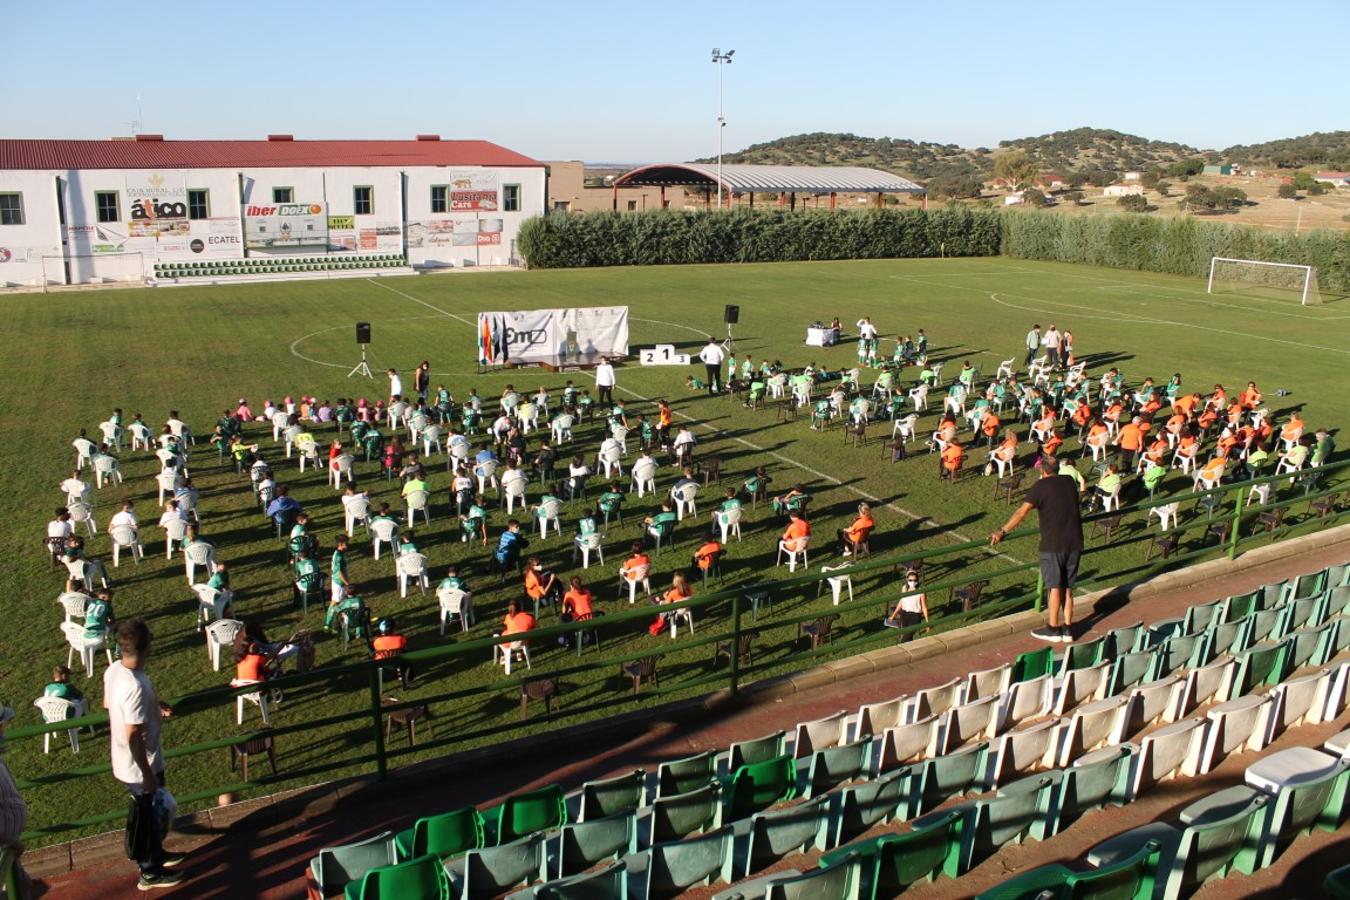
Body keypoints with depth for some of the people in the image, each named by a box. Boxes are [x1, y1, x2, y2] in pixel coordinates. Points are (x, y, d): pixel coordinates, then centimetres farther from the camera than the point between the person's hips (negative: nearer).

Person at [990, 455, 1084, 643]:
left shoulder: (1041, 486, -9)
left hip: (1053, 544, -5)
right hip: (1074, 542, 5)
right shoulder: (1069, 481, 9)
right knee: (1067, 587, 12)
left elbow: (1022, 512, -17)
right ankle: (1068, 629, 16)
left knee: (1055, 587, 4)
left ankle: (1053, 629, 12)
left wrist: (1002, 532, -16)